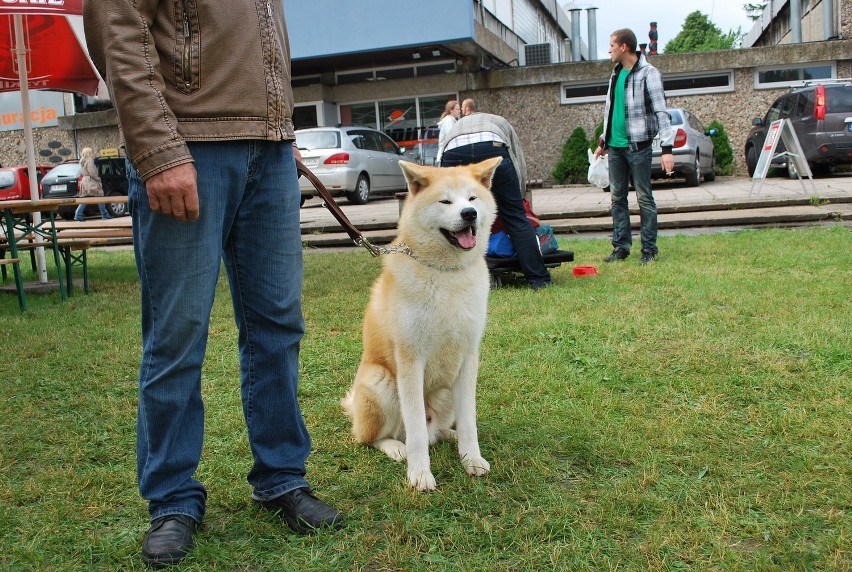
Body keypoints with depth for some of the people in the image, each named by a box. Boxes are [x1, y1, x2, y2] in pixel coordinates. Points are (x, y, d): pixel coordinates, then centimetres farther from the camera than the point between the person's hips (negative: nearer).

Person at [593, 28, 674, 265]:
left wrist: (667, 148, -20)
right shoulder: (616, 73, 13)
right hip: (615, 146, 7)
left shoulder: (648, 73, -9)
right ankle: (621, 247, 16)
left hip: (638, 145, -7)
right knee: (617, 197, 8)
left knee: (644, 198, -1)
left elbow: (661, 111, -14)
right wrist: (603, 141, 21)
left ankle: (649, 249, 6)